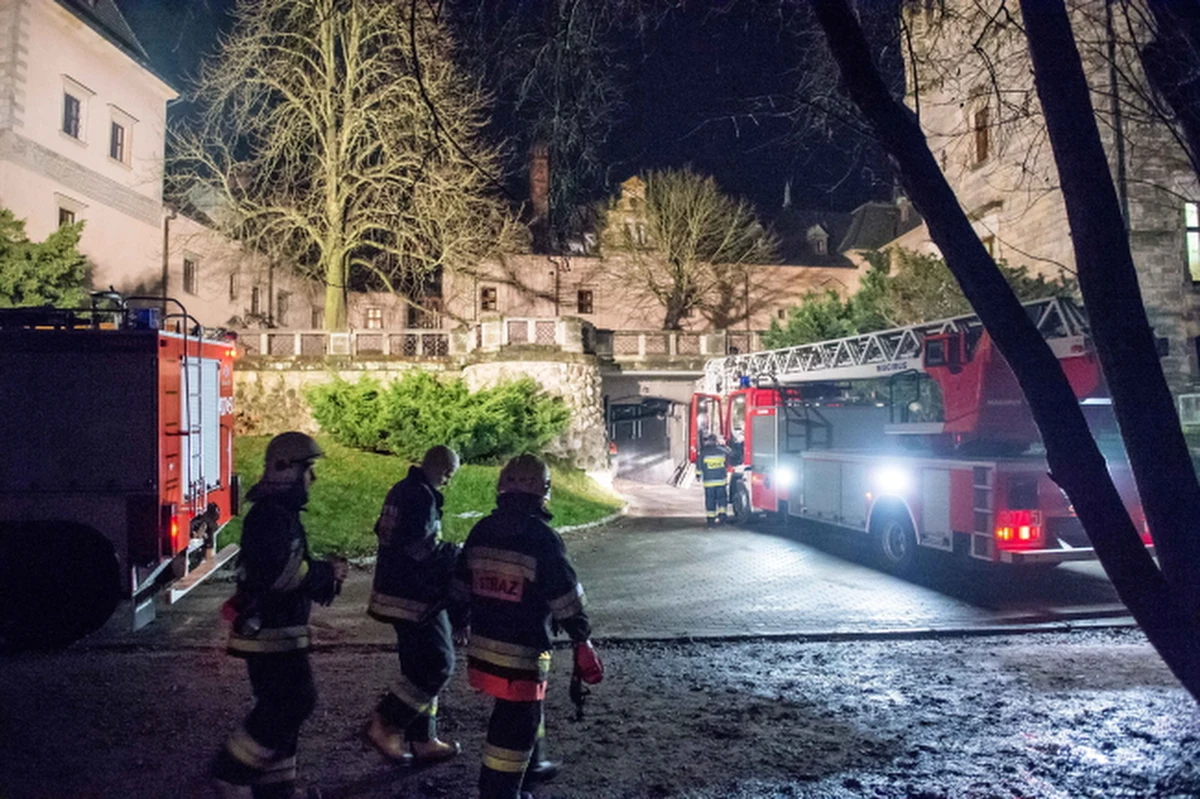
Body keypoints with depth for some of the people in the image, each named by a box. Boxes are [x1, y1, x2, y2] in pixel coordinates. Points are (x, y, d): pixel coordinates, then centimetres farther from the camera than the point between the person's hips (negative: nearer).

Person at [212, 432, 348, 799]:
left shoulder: (282, 513, 15)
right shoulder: (270, 515, -18)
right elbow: (275, 574, -28)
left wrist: (324, 573, 4)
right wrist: (325, 572, -17)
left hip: (277, 628, 10)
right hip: (268, 629, -10)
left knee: (281, 705, 14)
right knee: (294, 700, -8)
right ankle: (234, 769, 3)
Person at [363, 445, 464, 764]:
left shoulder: (401, 490, 13)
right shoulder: (423, 497, -17)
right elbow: (422, 547, -25)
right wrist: (456, 554, -9)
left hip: (394, 592, 10)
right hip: (416, 597, -10)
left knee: (419, 667, 16)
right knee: (439, 665, -4)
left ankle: (421, 740, 23)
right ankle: (384, 725, 1)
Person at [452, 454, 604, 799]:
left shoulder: (481, 530, 2)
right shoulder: (542, 537, -18)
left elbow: (461, 587, 11)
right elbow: (567, 598, -14)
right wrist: (583, 641, -5)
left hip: (483, 645, 8)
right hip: (522, 652, -8)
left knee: (524, 705, 28)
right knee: (515, 724, 4)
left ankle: (532, 765, 47)